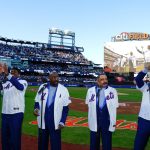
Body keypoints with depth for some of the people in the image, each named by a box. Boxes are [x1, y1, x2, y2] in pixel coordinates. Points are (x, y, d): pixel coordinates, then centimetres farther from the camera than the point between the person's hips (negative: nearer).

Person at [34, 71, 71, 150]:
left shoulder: (63, 90, -5)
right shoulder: (42, 87, 1)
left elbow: (65, 108, -3)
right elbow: (37, 101, 8)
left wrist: (62, 122, -10)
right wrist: (36, 108, -13)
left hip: (55, 123, -2)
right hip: (43, 121, 3)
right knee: (42, 143, 16)